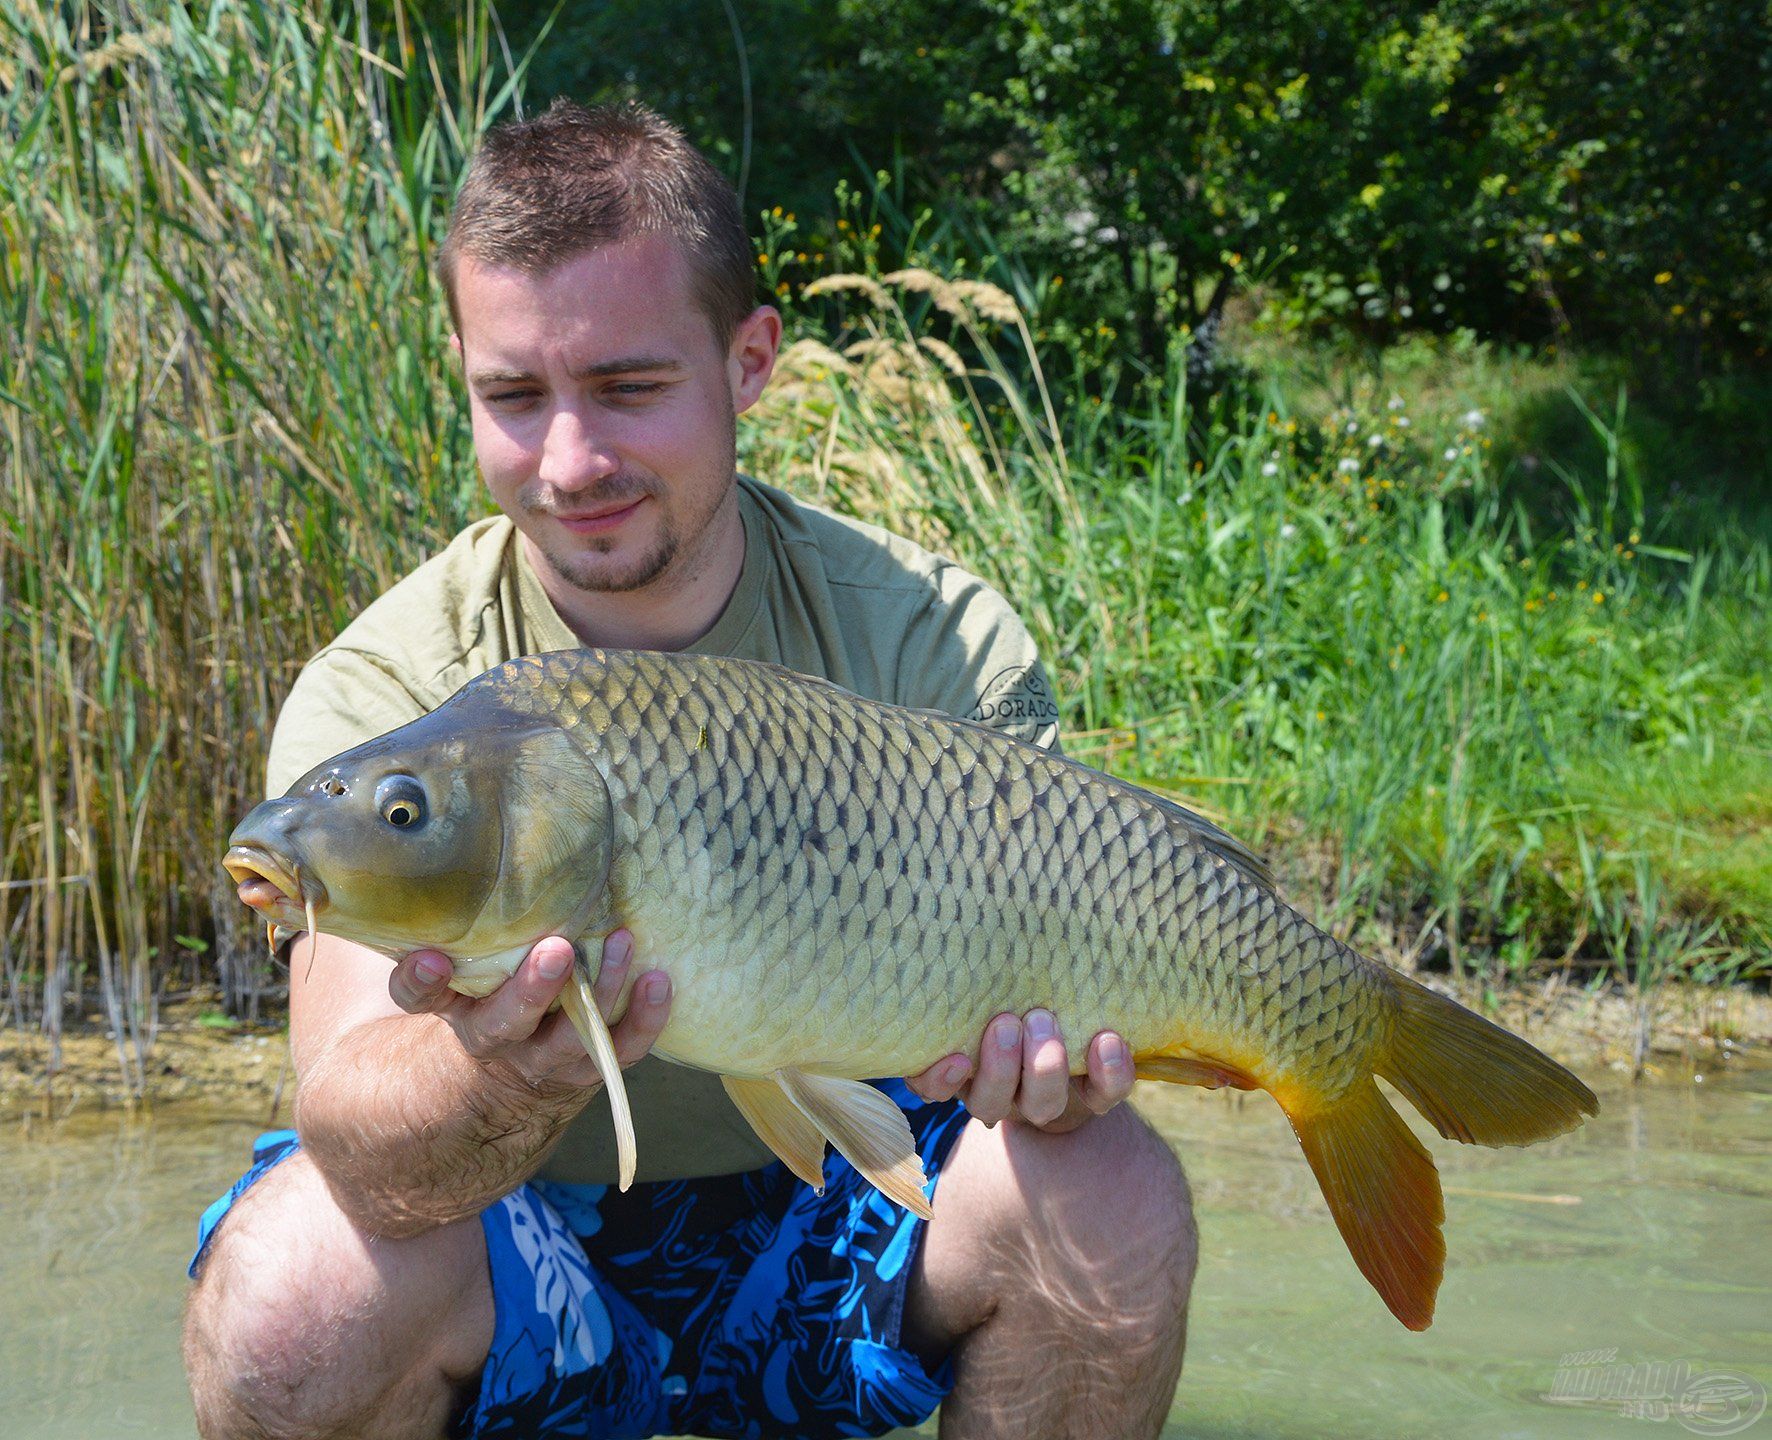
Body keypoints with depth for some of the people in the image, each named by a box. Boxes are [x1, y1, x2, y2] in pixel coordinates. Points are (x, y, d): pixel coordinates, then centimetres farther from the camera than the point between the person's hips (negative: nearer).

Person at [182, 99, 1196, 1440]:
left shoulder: (931, 632, -10)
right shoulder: (382, 699, -17)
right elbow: (352, 1119, -30)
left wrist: (1055, 1030, -39)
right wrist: (500, 1083, -55)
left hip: (832, 1214, 2)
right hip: (524, 1248, -1)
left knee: (1108, 1191, -27)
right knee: (302, 1285, -33)